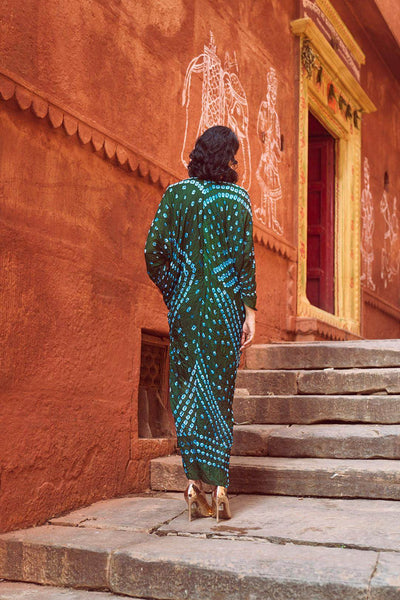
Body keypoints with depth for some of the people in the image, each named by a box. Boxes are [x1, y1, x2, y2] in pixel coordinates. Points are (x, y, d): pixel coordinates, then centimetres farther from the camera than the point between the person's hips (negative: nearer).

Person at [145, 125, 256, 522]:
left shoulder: (175, 194, 4)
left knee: (187, 388, 7)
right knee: (219, 390, 4)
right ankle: (218, 489, 4)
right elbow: (244, 256, -6)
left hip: (185, 301, 2)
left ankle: (194, 482, 3)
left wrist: (171, 292, 12)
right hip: (225, 303, -1)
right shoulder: (236, 197, -1)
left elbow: (154, 250, -1)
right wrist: (250, 310, -4)